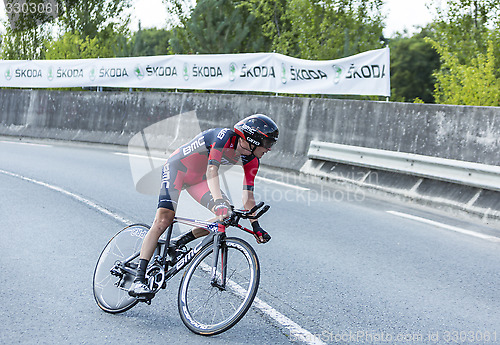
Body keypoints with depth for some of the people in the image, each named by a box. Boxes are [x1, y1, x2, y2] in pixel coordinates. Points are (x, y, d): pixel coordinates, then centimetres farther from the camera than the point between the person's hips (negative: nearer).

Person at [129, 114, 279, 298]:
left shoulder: (251, 160, -8)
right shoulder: (225, 136, -30)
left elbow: (248, 197, -4)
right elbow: (212, 170, -41)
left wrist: (256, 227, -9)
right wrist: (218, 201, -54)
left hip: (198, 179, 7)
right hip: (176, 167, -7)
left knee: (226, 215, -11)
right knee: (164, 219, -23)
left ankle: (179, 242, 5)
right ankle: (138, 280, -24)